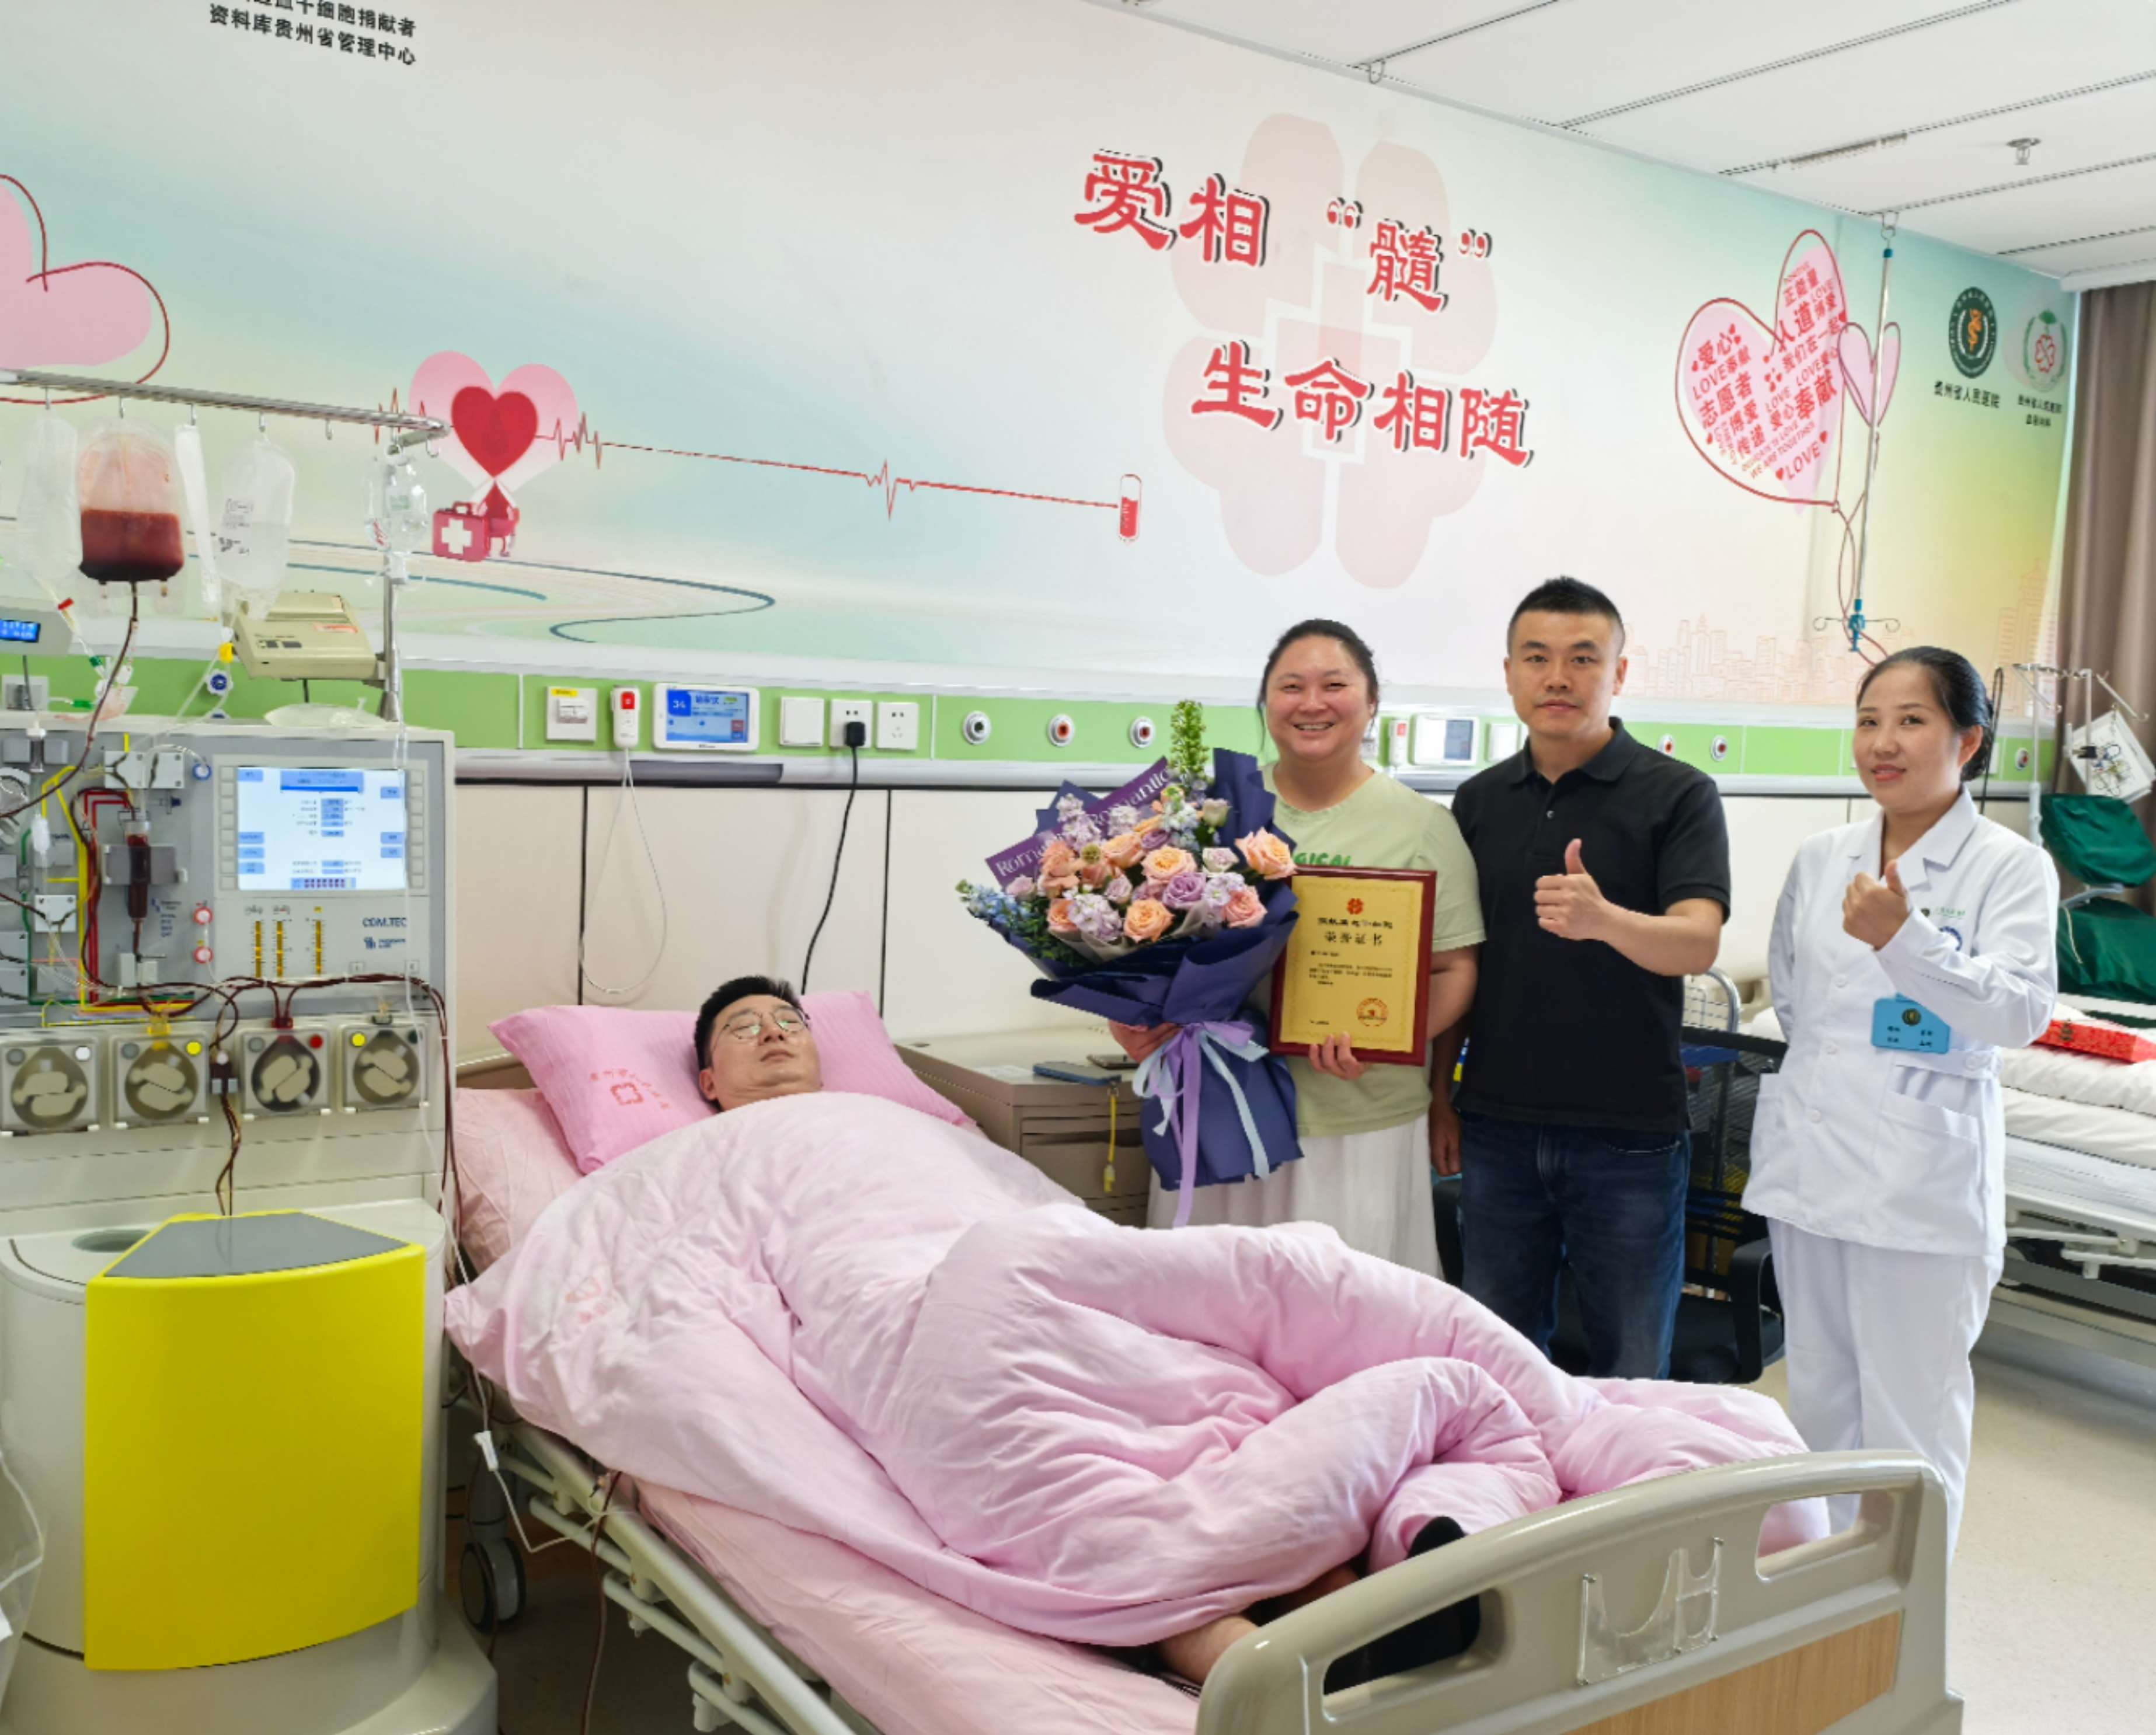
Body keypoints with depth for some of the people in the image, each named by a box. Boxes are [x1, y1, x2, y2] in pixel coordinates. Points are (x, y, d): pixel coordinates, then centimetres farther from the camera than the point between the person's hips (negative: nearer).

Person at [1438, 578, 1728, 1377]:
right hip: (1498, 1126, 3)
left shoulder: (1678, 794, -5)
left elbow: (1697, 943, -18)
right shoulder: (1480, 800, 7)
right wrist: (1439, 1097, 9)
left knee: (1632, 1372, 9)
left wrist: (1603, 920, -38)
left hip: (1629, 1132, -3)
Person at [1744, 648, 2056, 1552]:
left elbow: (2021, 1011, -20)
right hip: (1810, 1161, 5)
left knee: (1910, 1419, 1)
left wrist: (1904, 937, -32)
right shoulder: (1821, 858, 10)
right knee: (1820, 1401, 15)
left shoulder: (2011, 867, -5)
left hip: (1922, 1180, -5)